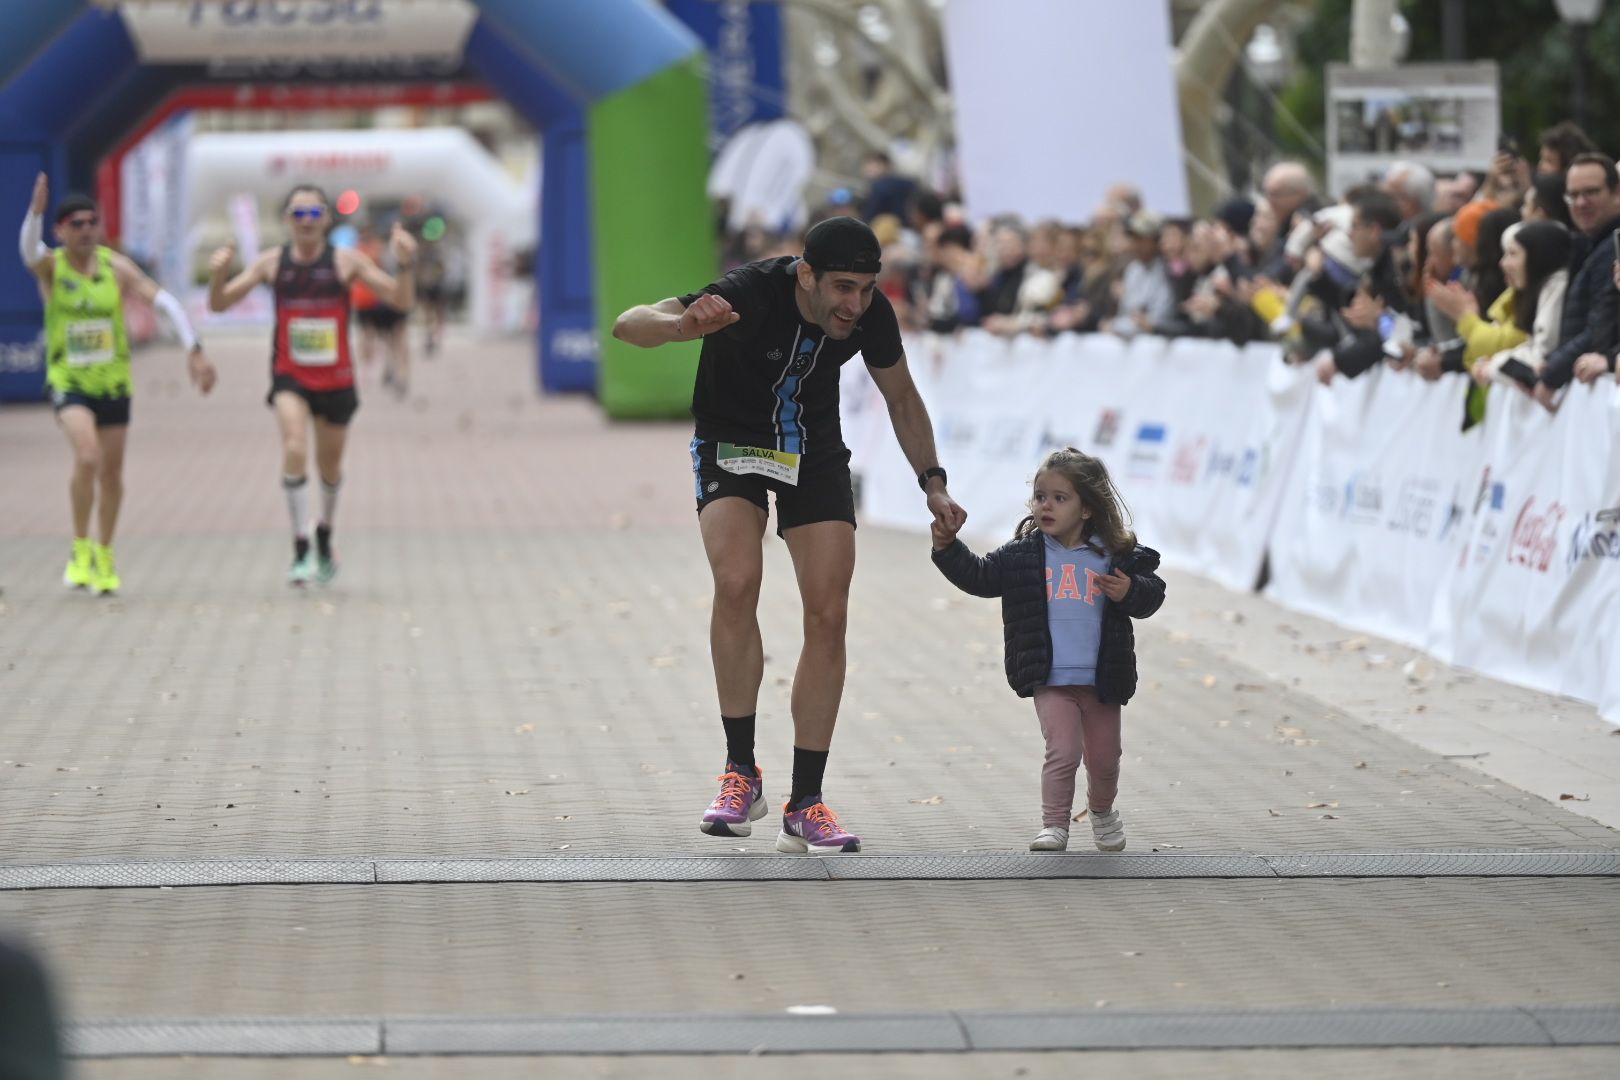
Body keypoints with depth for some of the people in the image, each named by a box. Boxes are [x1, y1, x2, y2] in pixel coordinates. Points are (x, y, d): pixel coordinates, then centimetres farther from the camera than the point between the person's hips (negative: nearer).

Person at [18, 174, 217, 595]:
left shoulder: (116, 267, -6)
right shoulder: (50, 267, -9)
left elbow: (165, 302, -10)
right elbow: (29, 248, -31)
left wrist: (194, 350, -22)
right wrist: (36, 211, -53)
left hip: (113, 381, 3)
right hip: (69, 381, -3)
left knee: (111, 472, 9)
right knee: (86, 458, -24)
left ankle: (105, 558, 29)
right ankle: (81, 548, -6)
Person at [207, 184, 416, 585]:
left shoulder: (347, 261, -5)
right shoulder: (272, 262, -2)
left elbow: (402, 300, -8)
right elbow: (218, 304, -2)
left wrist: (405, 265, -27)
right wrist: (218, 275, -23)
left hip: (335, 379, 1)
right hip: (289, 377, -1)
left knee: (330, 466, 15)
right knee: (294, 450, -24)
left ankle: (325, 533, 43)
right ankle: (301, 548, -21)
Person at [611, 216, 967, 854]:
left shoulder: (871, 314, -18)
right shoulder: (750, 294, -31)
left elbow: (901, 398, 4)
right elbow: (628, 326, -39)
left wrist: (932, 482, -5)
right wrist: (684, 324, -60)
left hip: (816, 454, 4)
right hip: (732, 443, -3)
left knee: (828, 615, -8)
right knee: (737, 581, -28)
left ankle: (805, 806, -1)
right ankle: (741, 774, -16)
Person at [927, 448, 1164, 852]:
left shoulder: (1116, 556, -2)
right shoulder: (1024, 554, 0)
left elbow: (1151, 592, 1)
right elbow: (979, 576, -1)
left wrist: (1130, 591, -20)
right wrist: (948, 549, -15)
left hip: (1102, 681, 1)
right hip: (1051, 680, -1)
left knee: (1104, 758, 14)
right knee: (1063, 751, -15)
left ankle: (1102, 810, 42)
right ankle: (1054, 825, -5)